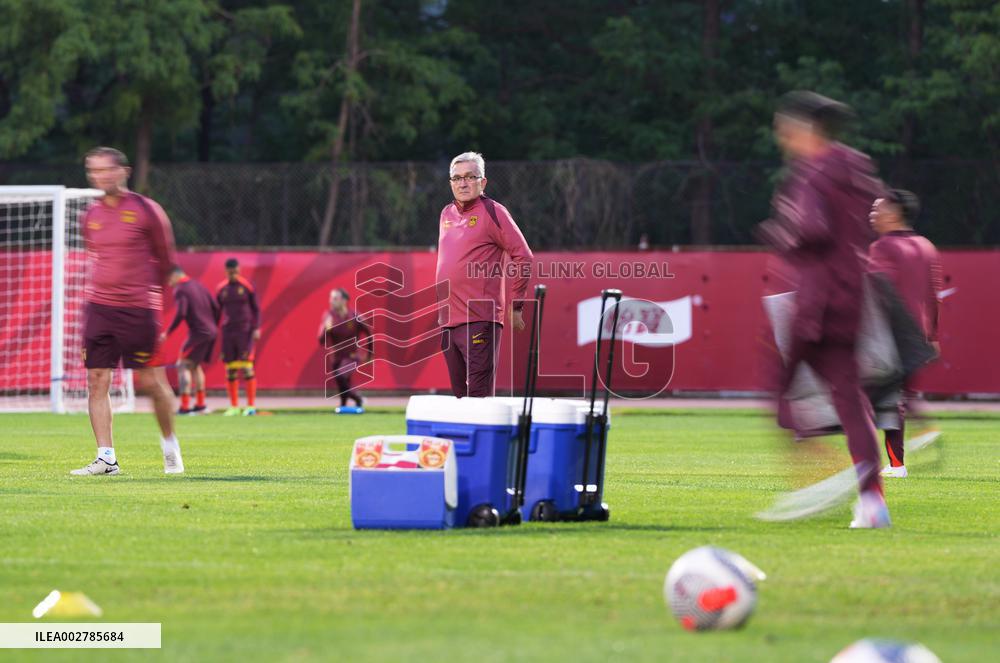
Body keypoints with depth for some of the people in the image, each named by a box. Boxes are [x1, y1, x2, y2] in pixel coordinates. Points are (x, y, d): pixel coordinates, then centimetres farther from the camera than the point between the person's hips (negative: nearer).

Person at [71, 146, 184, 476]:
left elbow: (165, 257, 5)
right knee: (97, 381, -3)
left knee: (151, 382, -1)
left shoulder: (146, 211, -4)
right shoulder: (91, 216, 9)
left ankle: (170, 446, 20)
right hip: (98, 308, 4)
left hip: (138, 309, -4)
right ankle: (106, 458, -2)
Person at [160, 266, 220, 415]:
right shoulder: (198, 285, 15)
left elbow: (181, 313, -23)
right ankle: (200, 403, 25)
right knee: (195, 365, 22)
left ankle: (185, 406, -15)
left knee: (183, 365, -6)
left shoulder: (180, 290, -9)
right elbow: (216, 308, 15)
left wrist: (167, 332, -17)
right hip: (210, 333, 8)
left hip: (198, 333, -8)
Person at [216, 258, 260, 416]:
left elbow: (256, 309, 3)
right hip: (227, 331, 3)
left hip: (245, 331, -3)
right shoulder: (221, 289, 7)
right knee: (230, 370, 2)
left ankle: (251, 405, -8)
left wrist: (256, 328, -7)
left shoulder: (247, 286, -1)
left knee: (247, 368, -11)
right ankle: (234, 406, 8)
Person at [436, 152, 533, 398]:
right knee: (459, 394, 11)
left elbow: (522, 256, -6)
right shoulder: (447, 214, 17)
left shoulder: (492, 212, -4)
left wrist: (516, 305, -6)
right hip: (448, 320, 7)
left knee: (479, 395, -12)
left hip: (479, 320, -7)